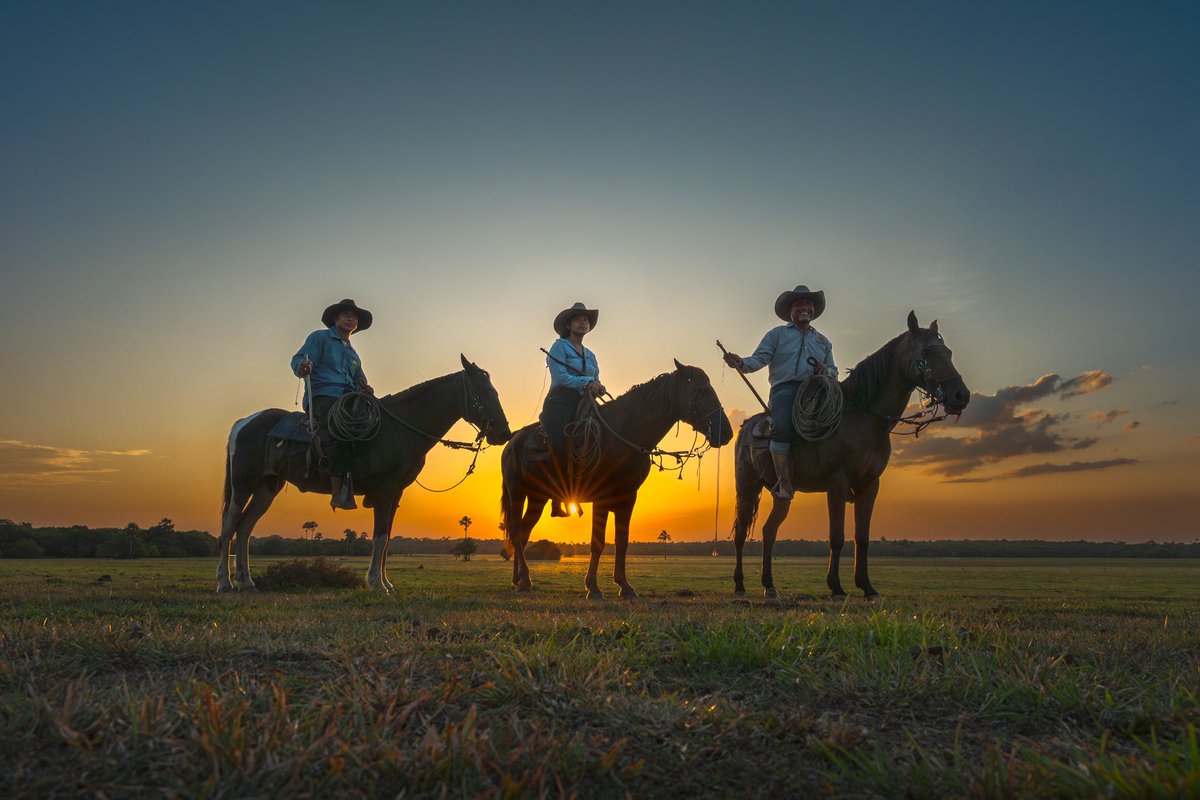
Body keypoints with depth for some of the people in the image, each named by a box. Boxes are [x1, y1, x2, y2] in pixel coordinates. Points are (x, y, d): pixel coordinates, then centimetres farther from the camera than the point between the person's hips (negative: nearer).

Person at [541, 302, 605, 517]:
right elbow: (560, 377, -8)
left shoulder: (590, 355, 24)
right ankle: (558, 503, -17)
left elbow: (596, 382, 19)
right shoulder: (560, 346, 5)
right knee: (561, 449, -21)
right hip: (560, 404, -7)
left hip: (582, 406, 7)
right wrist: (586, 382, -14)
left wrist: (596, 387, -4)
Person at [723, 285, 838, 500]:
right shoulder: (777, 334, 16)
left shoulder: (822, 340, 28)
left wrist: (827, 370, 1)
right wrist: (741, 363, -19)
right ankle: (784, 484, -28)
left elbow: (834, 371, 26)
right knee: (782, 427, -31)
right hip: (785, 388, -4)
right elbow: (759, 359, 3)